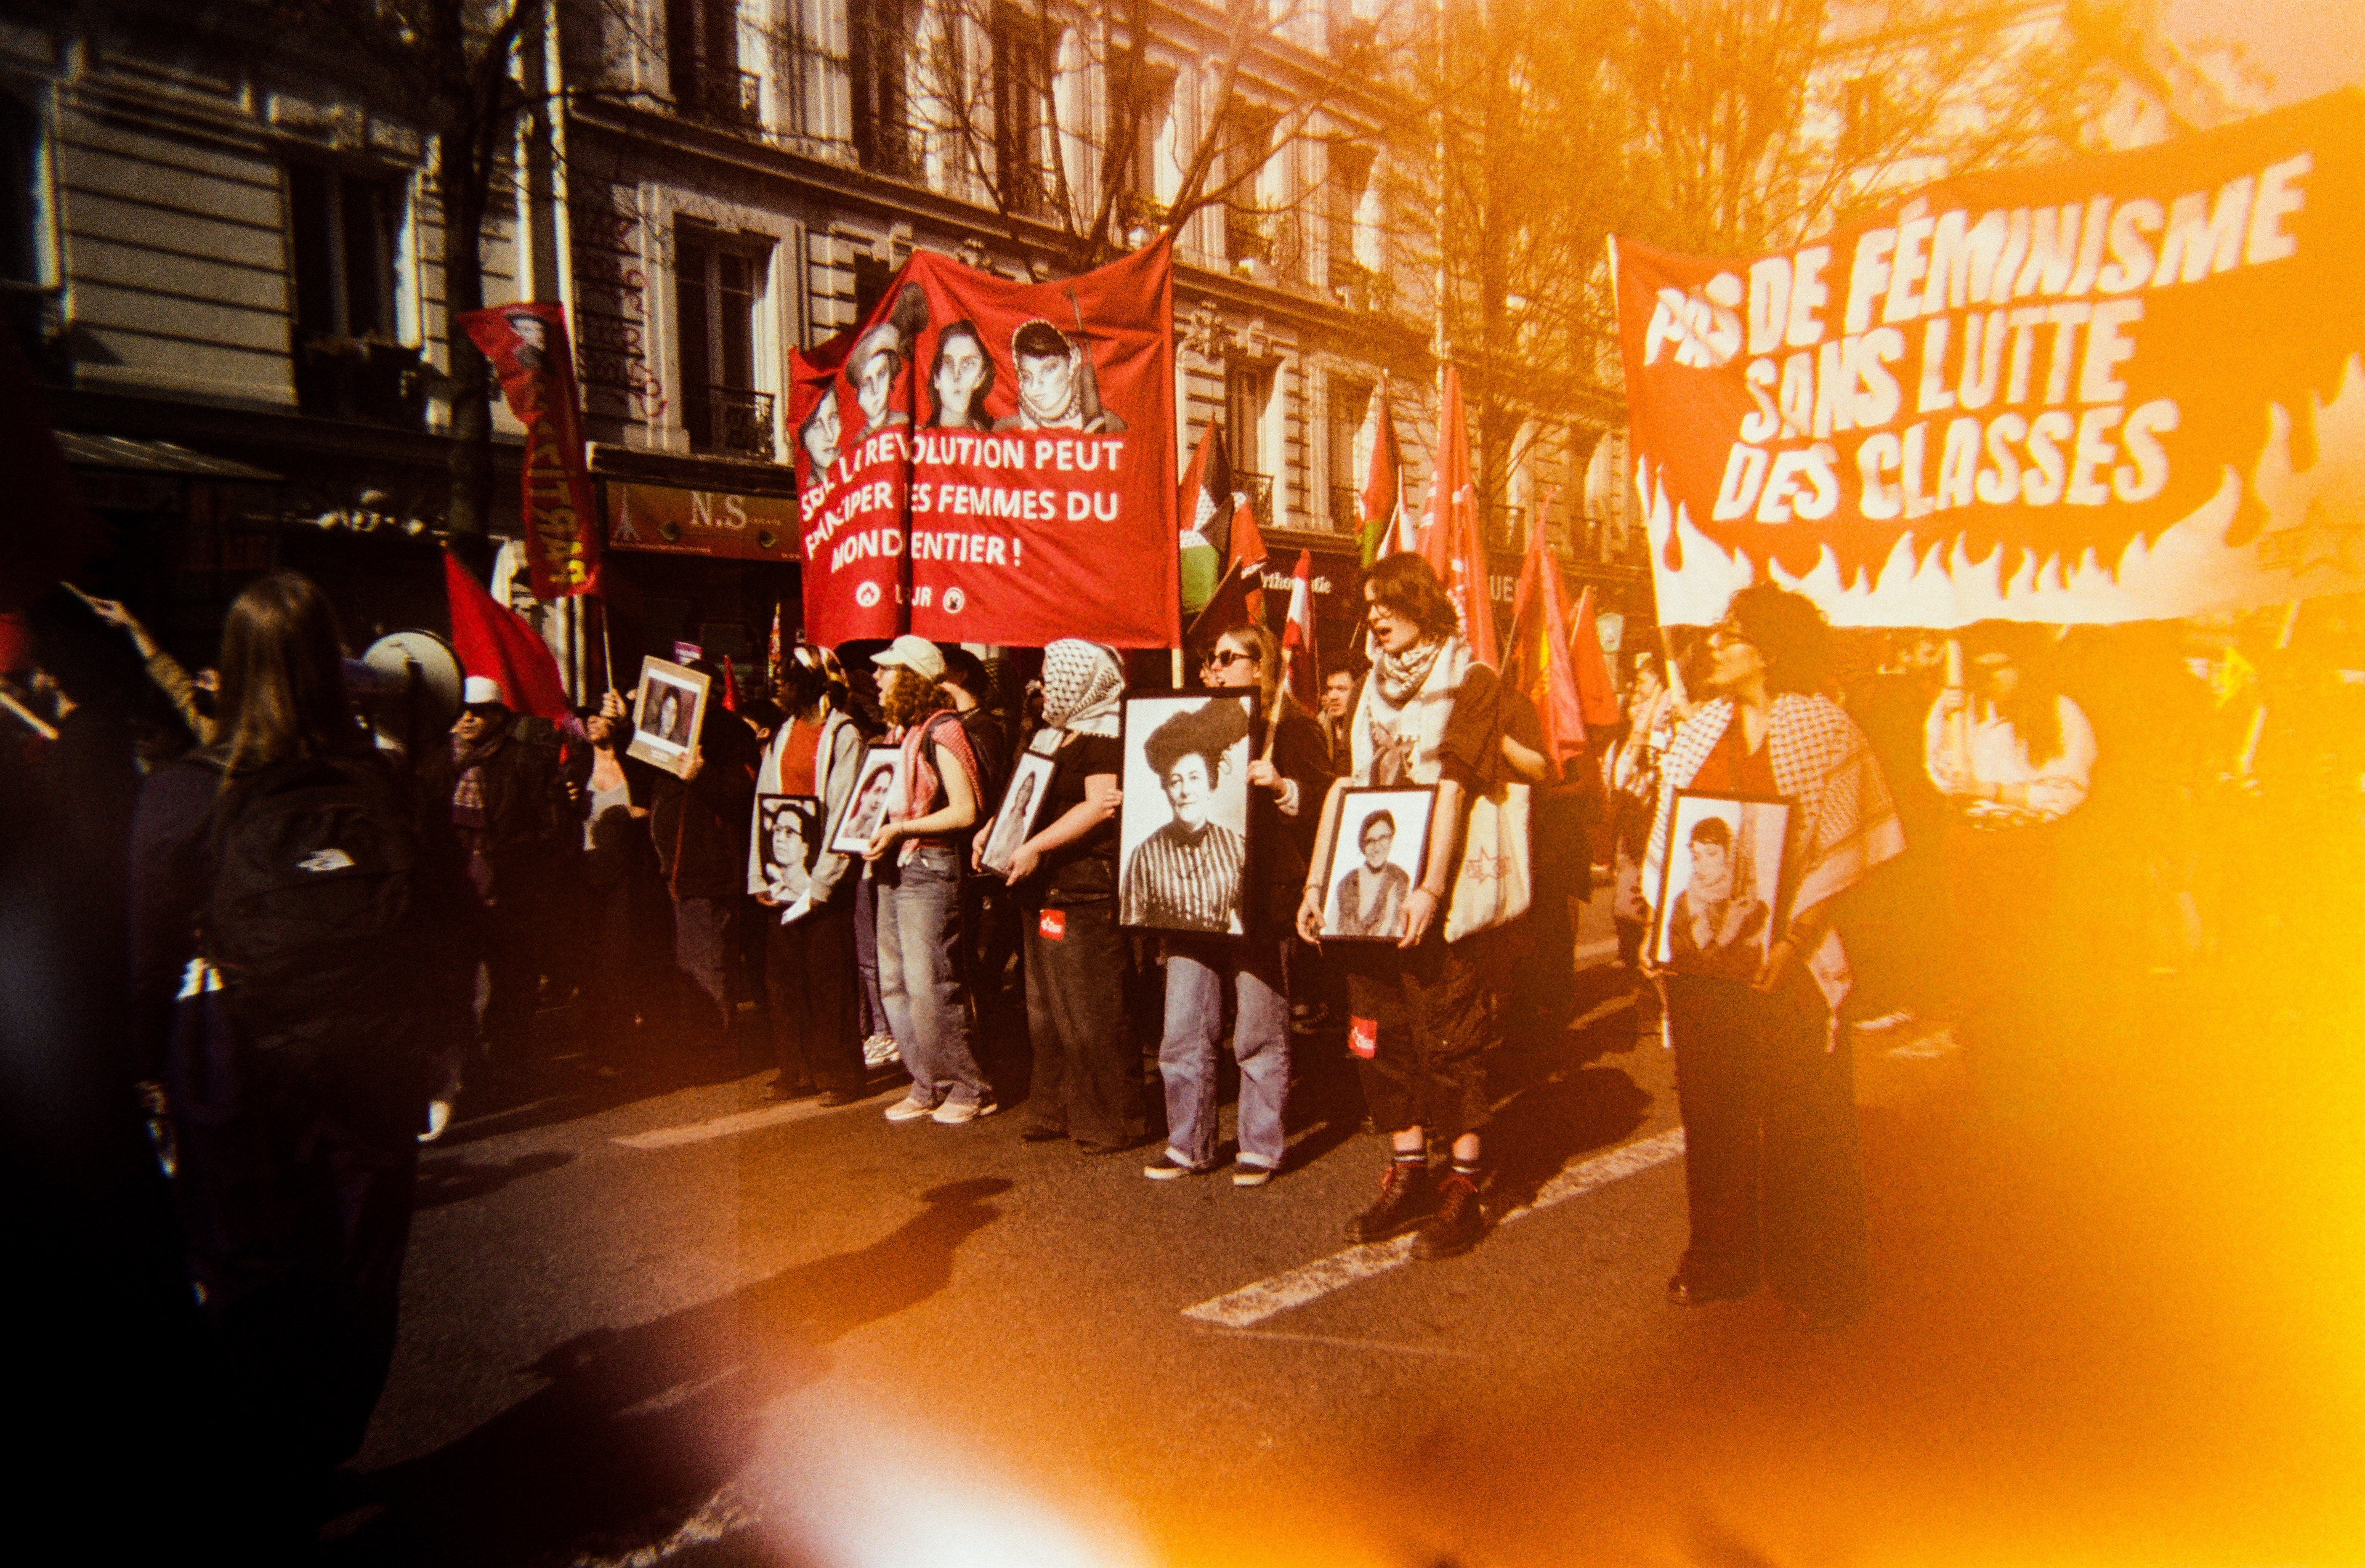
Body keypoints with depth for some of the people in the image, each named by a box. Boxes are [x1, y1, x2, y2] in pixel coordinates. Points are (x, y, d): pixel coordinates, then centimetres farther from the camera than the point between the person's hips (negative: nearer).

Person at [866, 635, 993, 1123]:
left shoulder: (941, 732, -11)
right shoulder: (899, 732, 15)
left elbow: (965, 811, -17)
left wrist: (901, 829, -19)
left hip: (930, 867, -9)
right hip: (894, 868, 9)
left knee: (929, 987, -8)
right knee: (895, 985, 9)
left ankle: (971, 1088, 4)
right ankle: (928, 1086, 18)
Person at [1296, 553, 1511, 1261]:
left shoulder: (1469, 680, -4)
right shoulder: (1374, 684, 15)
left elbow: (1453, 786, -14)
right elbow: (1345, 785, 13)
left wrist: (1430, 887, -23)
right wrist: (1317, 882, 7)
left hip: (1441, 896, -6)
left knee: (1452, 1037, -2)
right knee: (1381, 1035, 8)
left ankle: (1463, 1189, 8)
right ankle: (1407, 1174, 20)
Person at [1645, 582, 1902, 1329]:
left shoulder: (1826, 731, -4)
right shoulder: (1700, 728, 10)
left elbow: (1839, 855, -7)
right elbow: (1665, 836, 11)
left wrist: (1792, 940, -16)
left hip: (1787, 955, -4)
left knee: (1804, 1119, 3)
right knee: (1711, 1109, 10)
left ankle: (1814, 1275, 17)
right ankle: (1719, 1259, 24)